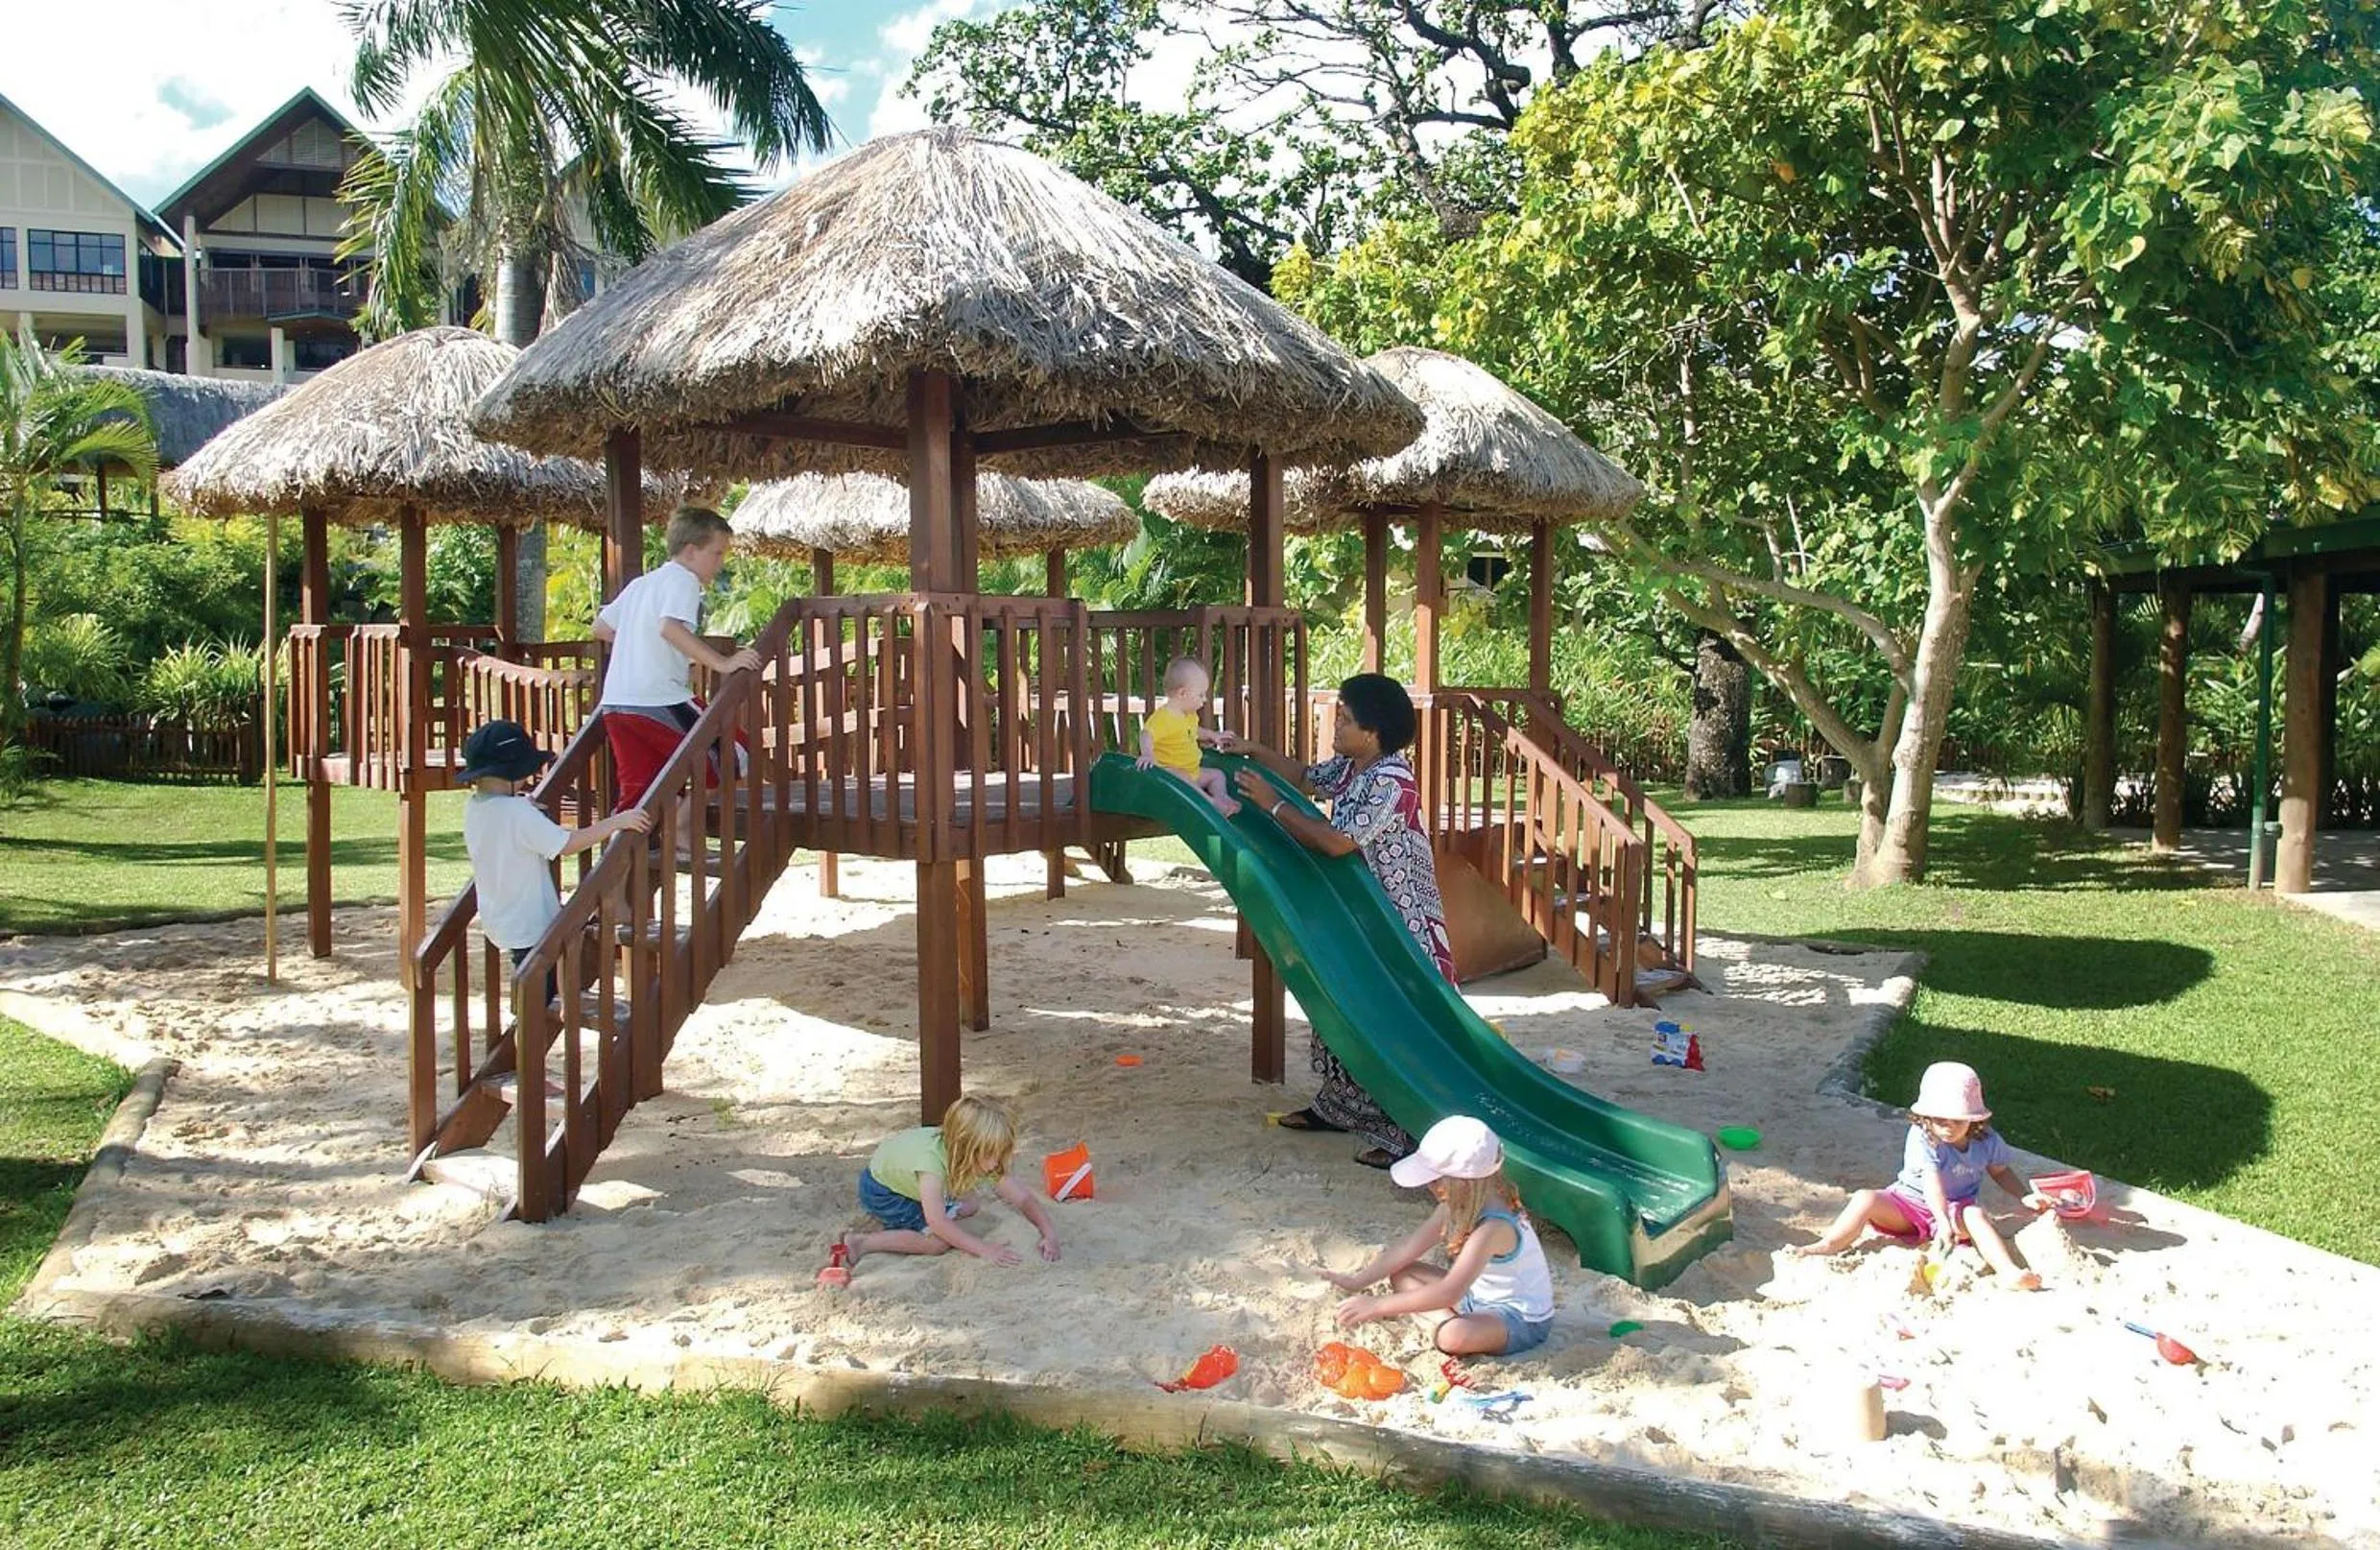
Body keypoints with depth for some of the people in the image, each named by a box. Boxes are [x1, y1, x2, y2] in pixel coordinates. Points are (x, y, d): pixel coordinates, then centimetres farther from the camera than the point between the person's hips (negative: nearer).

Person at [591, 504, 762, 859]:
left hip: (614, 703, 9)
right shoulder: (682, 580, -4)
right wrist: (722, 663, -26)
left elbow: (601, 627, 28)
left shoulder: (640, 583, 23)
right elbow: (671, 627, -24)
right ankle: (684, 833, 6)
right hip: (658, 701, -9)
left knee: (636, 796, 10)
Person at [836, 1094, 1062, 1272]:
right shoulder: (932, 1158, -42)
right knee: (939, 1241, -18)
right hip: (879, 1190, -7)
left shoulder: (985, 1156, -23)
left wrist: (1049, 1234, -34)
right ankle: (860, 1243, -11)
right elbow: (937, 1222, -45)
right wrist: (984, 1249, -47)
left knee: (967, 1209, 9)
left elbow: (1024, 1198, -20)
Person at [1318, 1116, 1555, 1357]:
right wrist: (1356, 1282, -3)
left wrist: (1377, 1306, -37)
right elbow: (1406, 1250, 3)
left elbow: (1449, 1293, -37)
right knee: (1400, 1275, 4)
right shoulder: (1455, 1207, -5)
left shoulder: (1493, 1227, -33)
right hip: (1479, 1298, 9)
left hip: (1523, 1321, -9)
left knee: (1453, 1336, -39)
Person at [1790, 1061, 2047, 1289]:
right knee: (1865, 1199, -26)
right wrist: (1943, 1220, -42)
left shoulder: (1987, 1141, -4)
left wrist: (2026, 1196, 4)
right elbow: (1931, 1181, -30)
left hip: (1958, 1207, 1)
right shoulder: (1921, 1138, -18)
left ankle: (2010, 1272, -46)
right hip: (1911, 1201, -1)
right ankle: (1828, 1246, -26)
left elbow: (2001, 1171, 18)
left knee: (1975, 1215, -35)